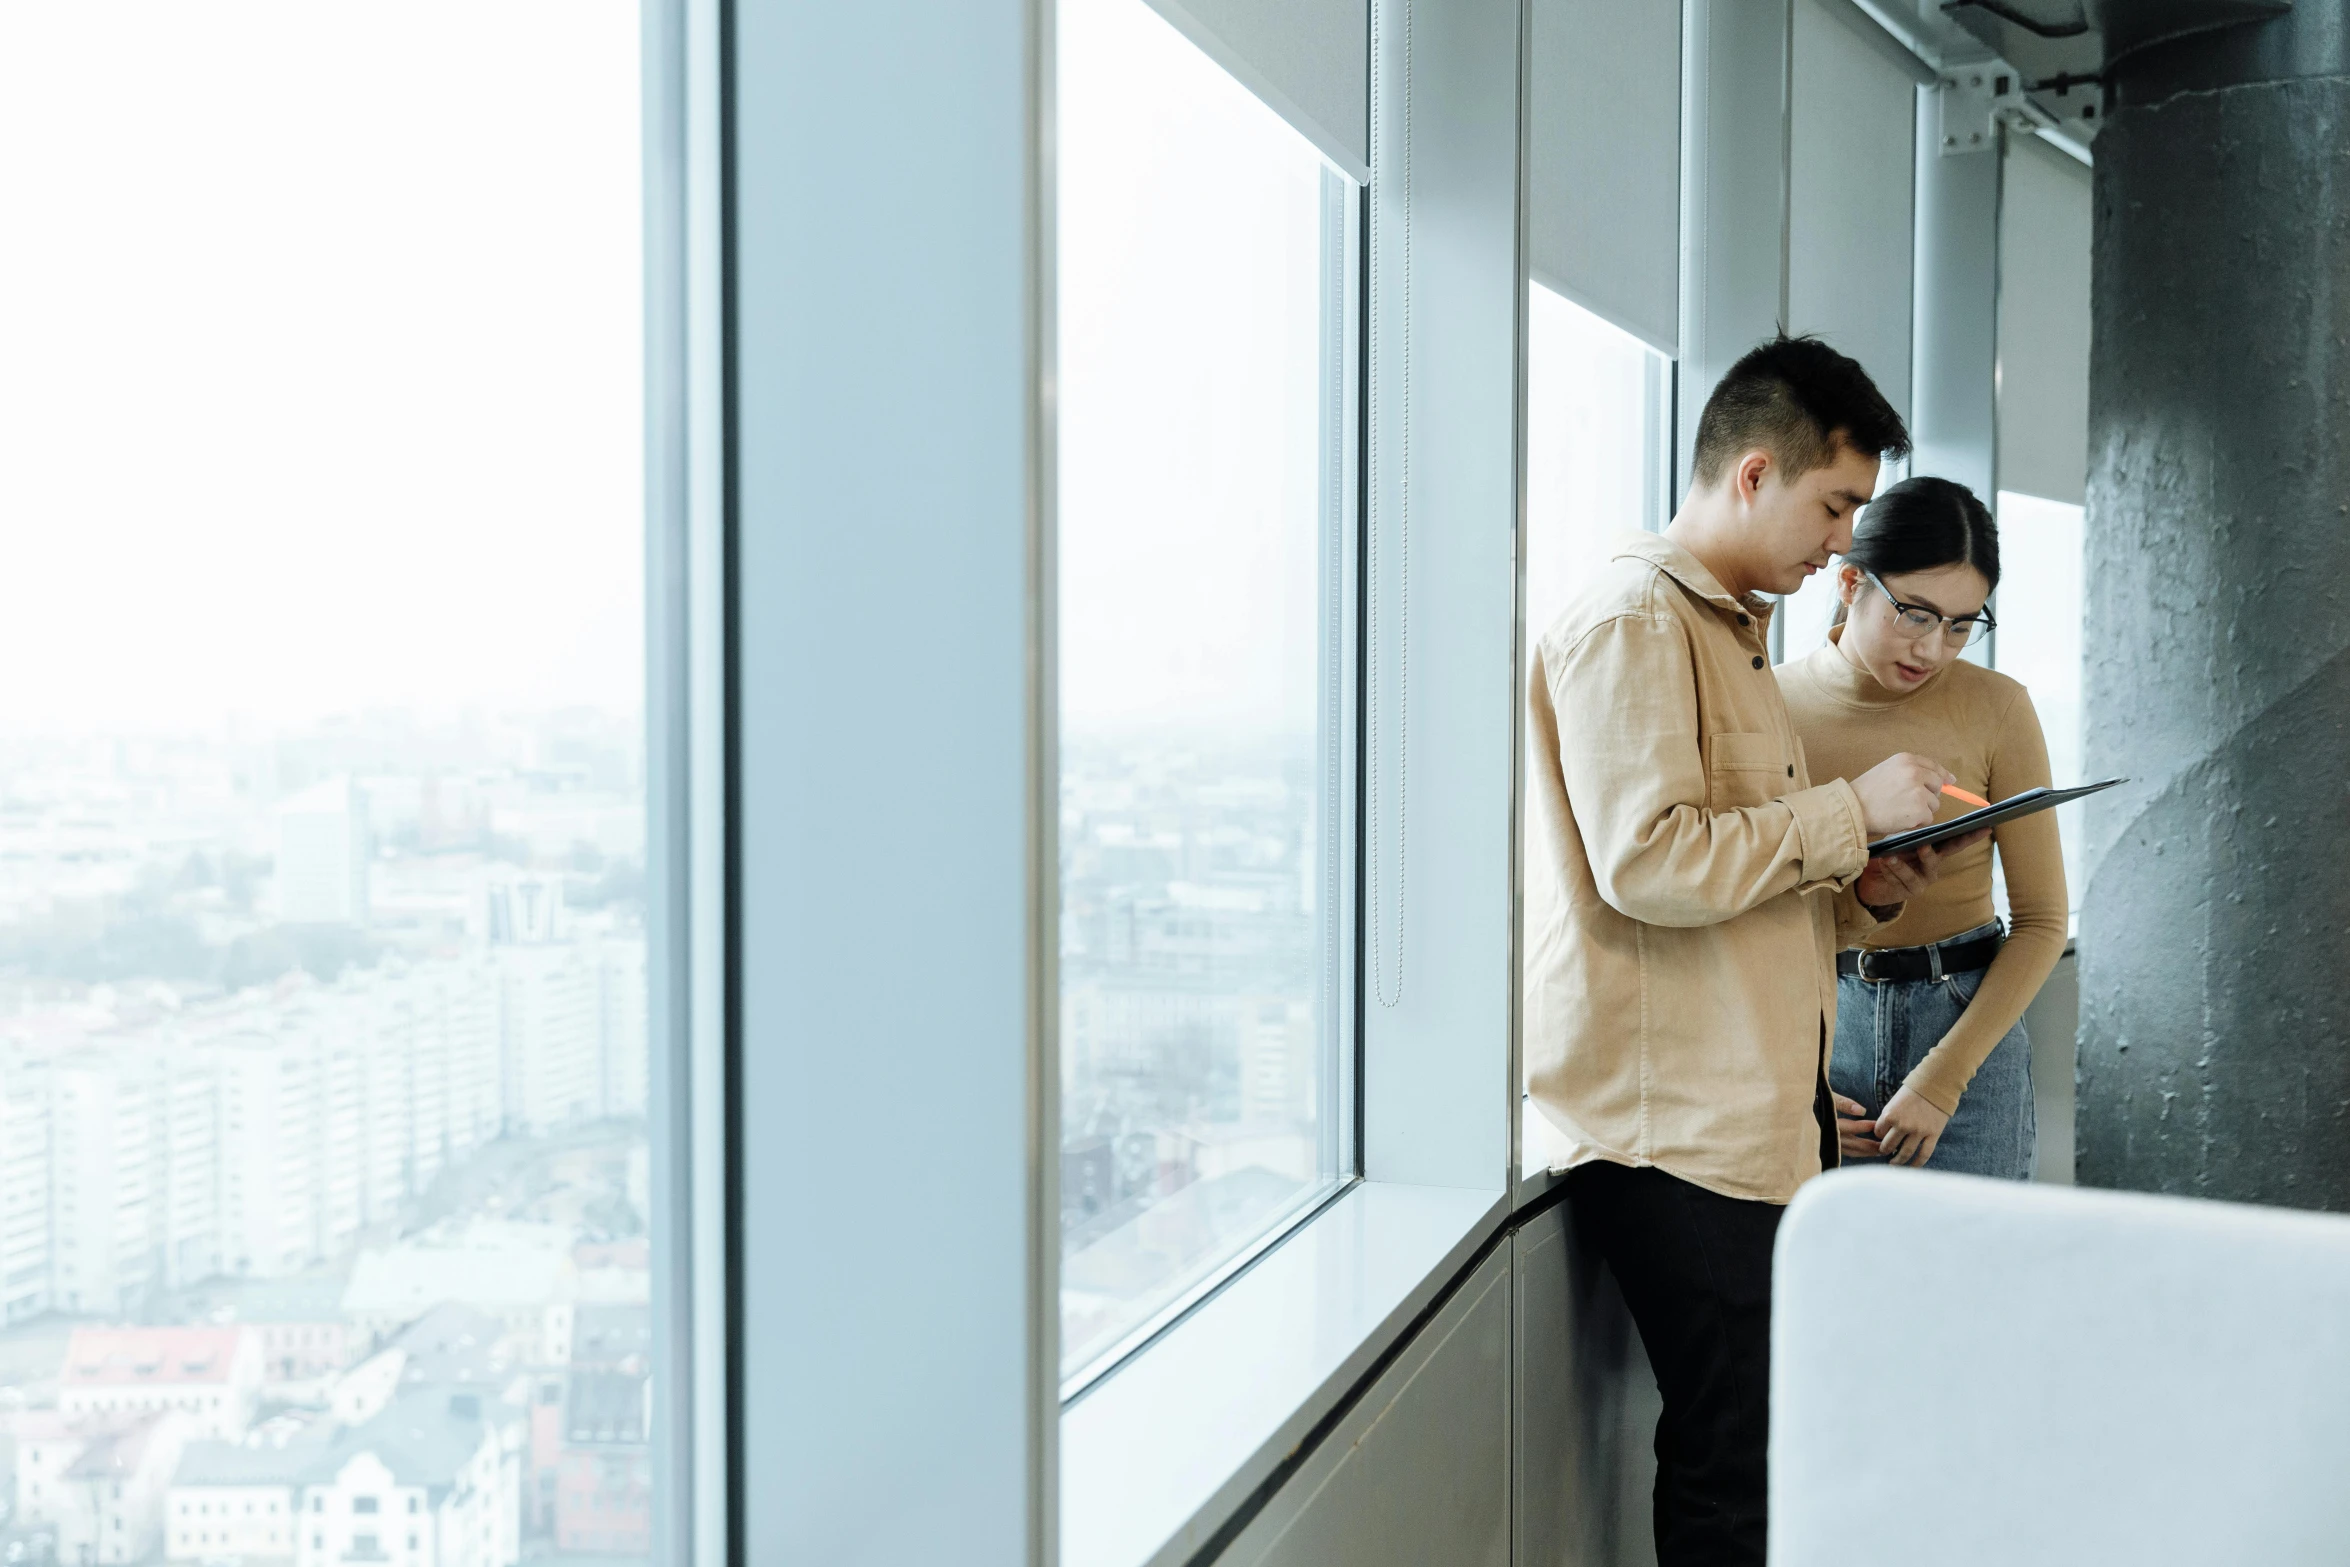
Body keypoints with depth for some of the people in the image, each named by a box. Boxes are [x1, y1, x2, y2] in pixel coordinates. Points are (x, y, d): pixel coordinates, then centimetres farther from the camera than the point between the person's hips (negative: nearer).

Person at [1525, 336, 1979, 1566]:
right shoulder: (1630, 620, -10)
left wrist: (1862, 891, 9)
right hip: (1673, 1120, -10)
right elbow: (1649, 862, -21)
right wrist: (1854, 809, -11)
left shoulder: (1730, 631, 23)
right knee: (1733, 1464, -4)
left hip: (1755, 1109, 10)